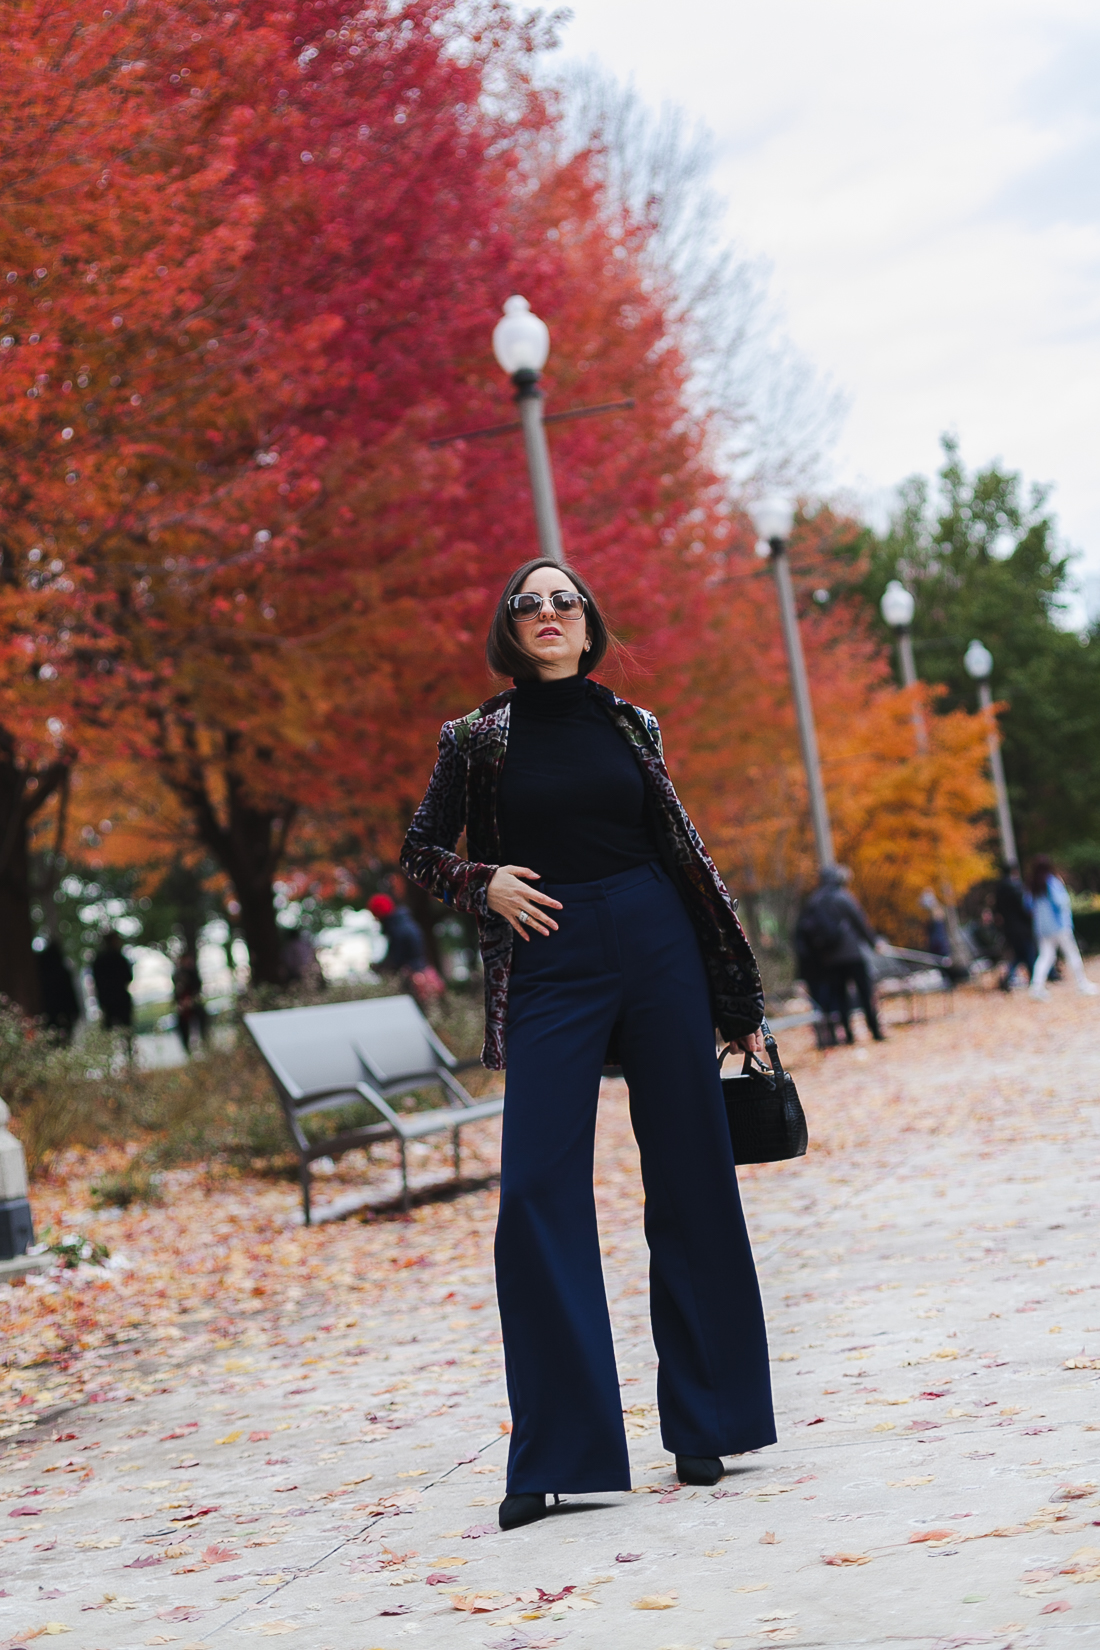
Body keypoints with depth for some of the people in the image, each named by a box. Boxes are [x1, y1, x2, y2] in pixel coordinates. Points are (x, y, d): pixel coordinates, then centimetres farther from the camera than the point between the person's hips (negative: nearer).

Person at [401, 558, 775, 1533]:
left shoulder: (630, 726, 11)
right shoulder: (478, 738, 6)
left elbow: (681, 853, 14)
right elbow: (422, 852, 12)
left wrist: (737, 995, 12)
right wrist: (485, 882, -9)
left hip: (656, 947, 2)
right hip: (549, 963, -2)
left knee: (690, 1179, 3)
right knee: (539, 1192, -8)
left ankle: (705, 1425, 14)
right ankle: (560, 1455, -3)